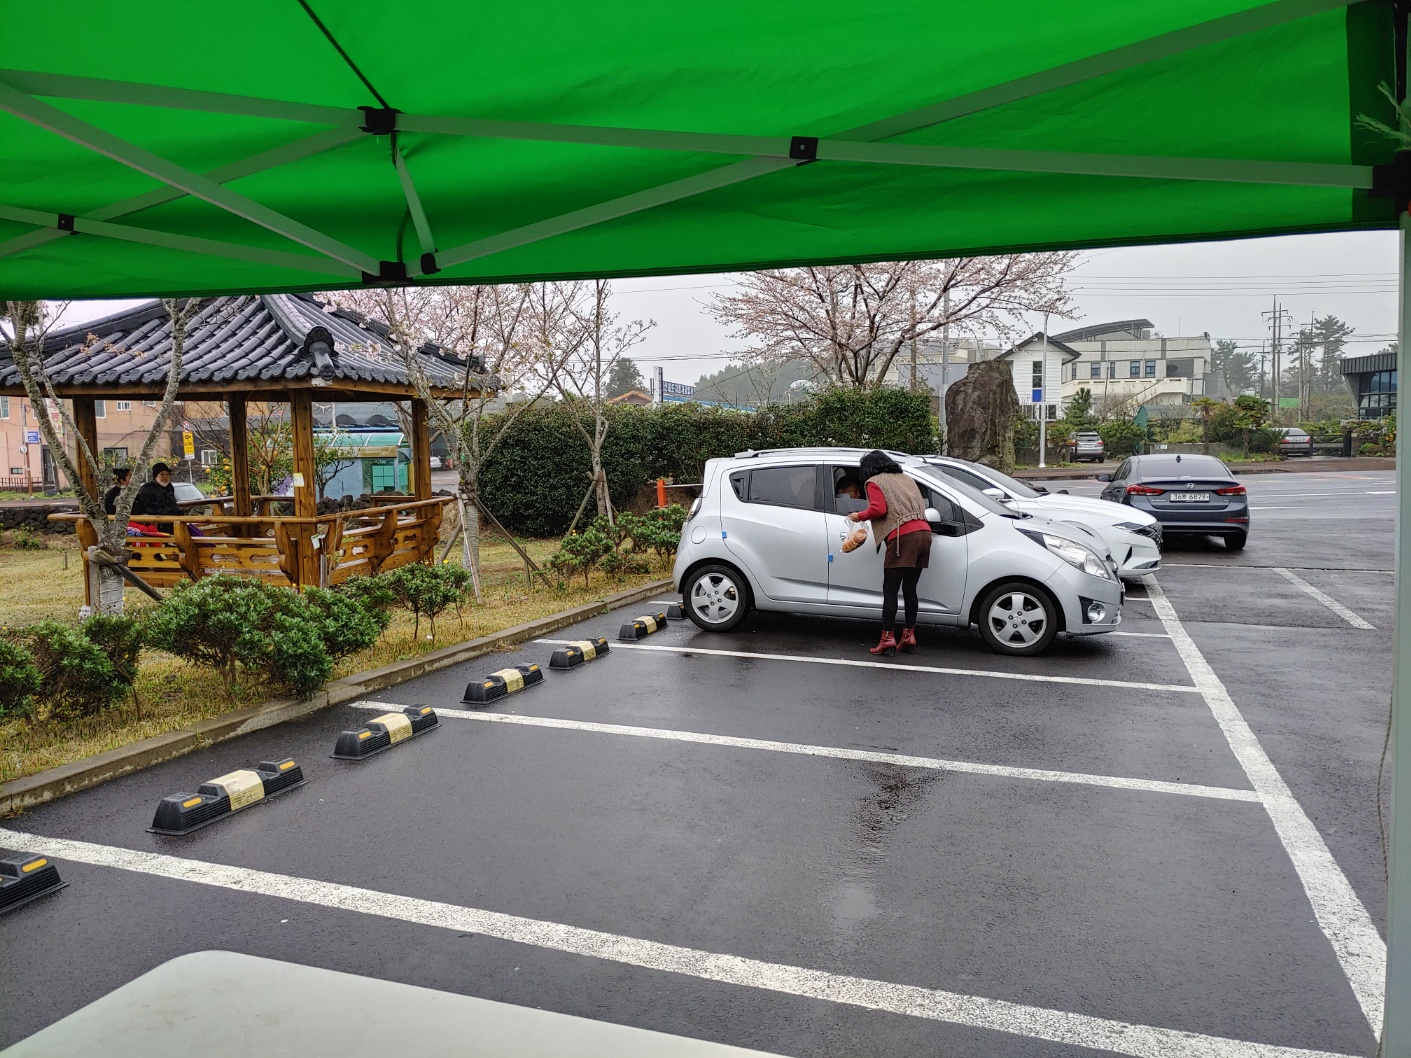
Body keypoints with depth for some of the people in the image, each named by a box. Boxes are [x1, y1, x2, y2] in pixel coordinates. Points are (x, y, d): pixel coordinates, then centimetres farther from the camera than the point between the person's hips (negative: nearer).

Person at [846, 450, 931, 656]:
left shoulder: (874, 482, 7)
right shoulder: (905, 479, 28)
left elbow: (879, 508, -8)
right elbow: (920, 505, 25)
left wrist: (859, 516, 8)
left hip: (903, 537, -7)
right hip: (924, 533, 7)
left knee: (890, 590, -4)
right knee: (909, 589, 12)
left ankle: (888, 638, -7)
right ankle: (909, 637, 13)